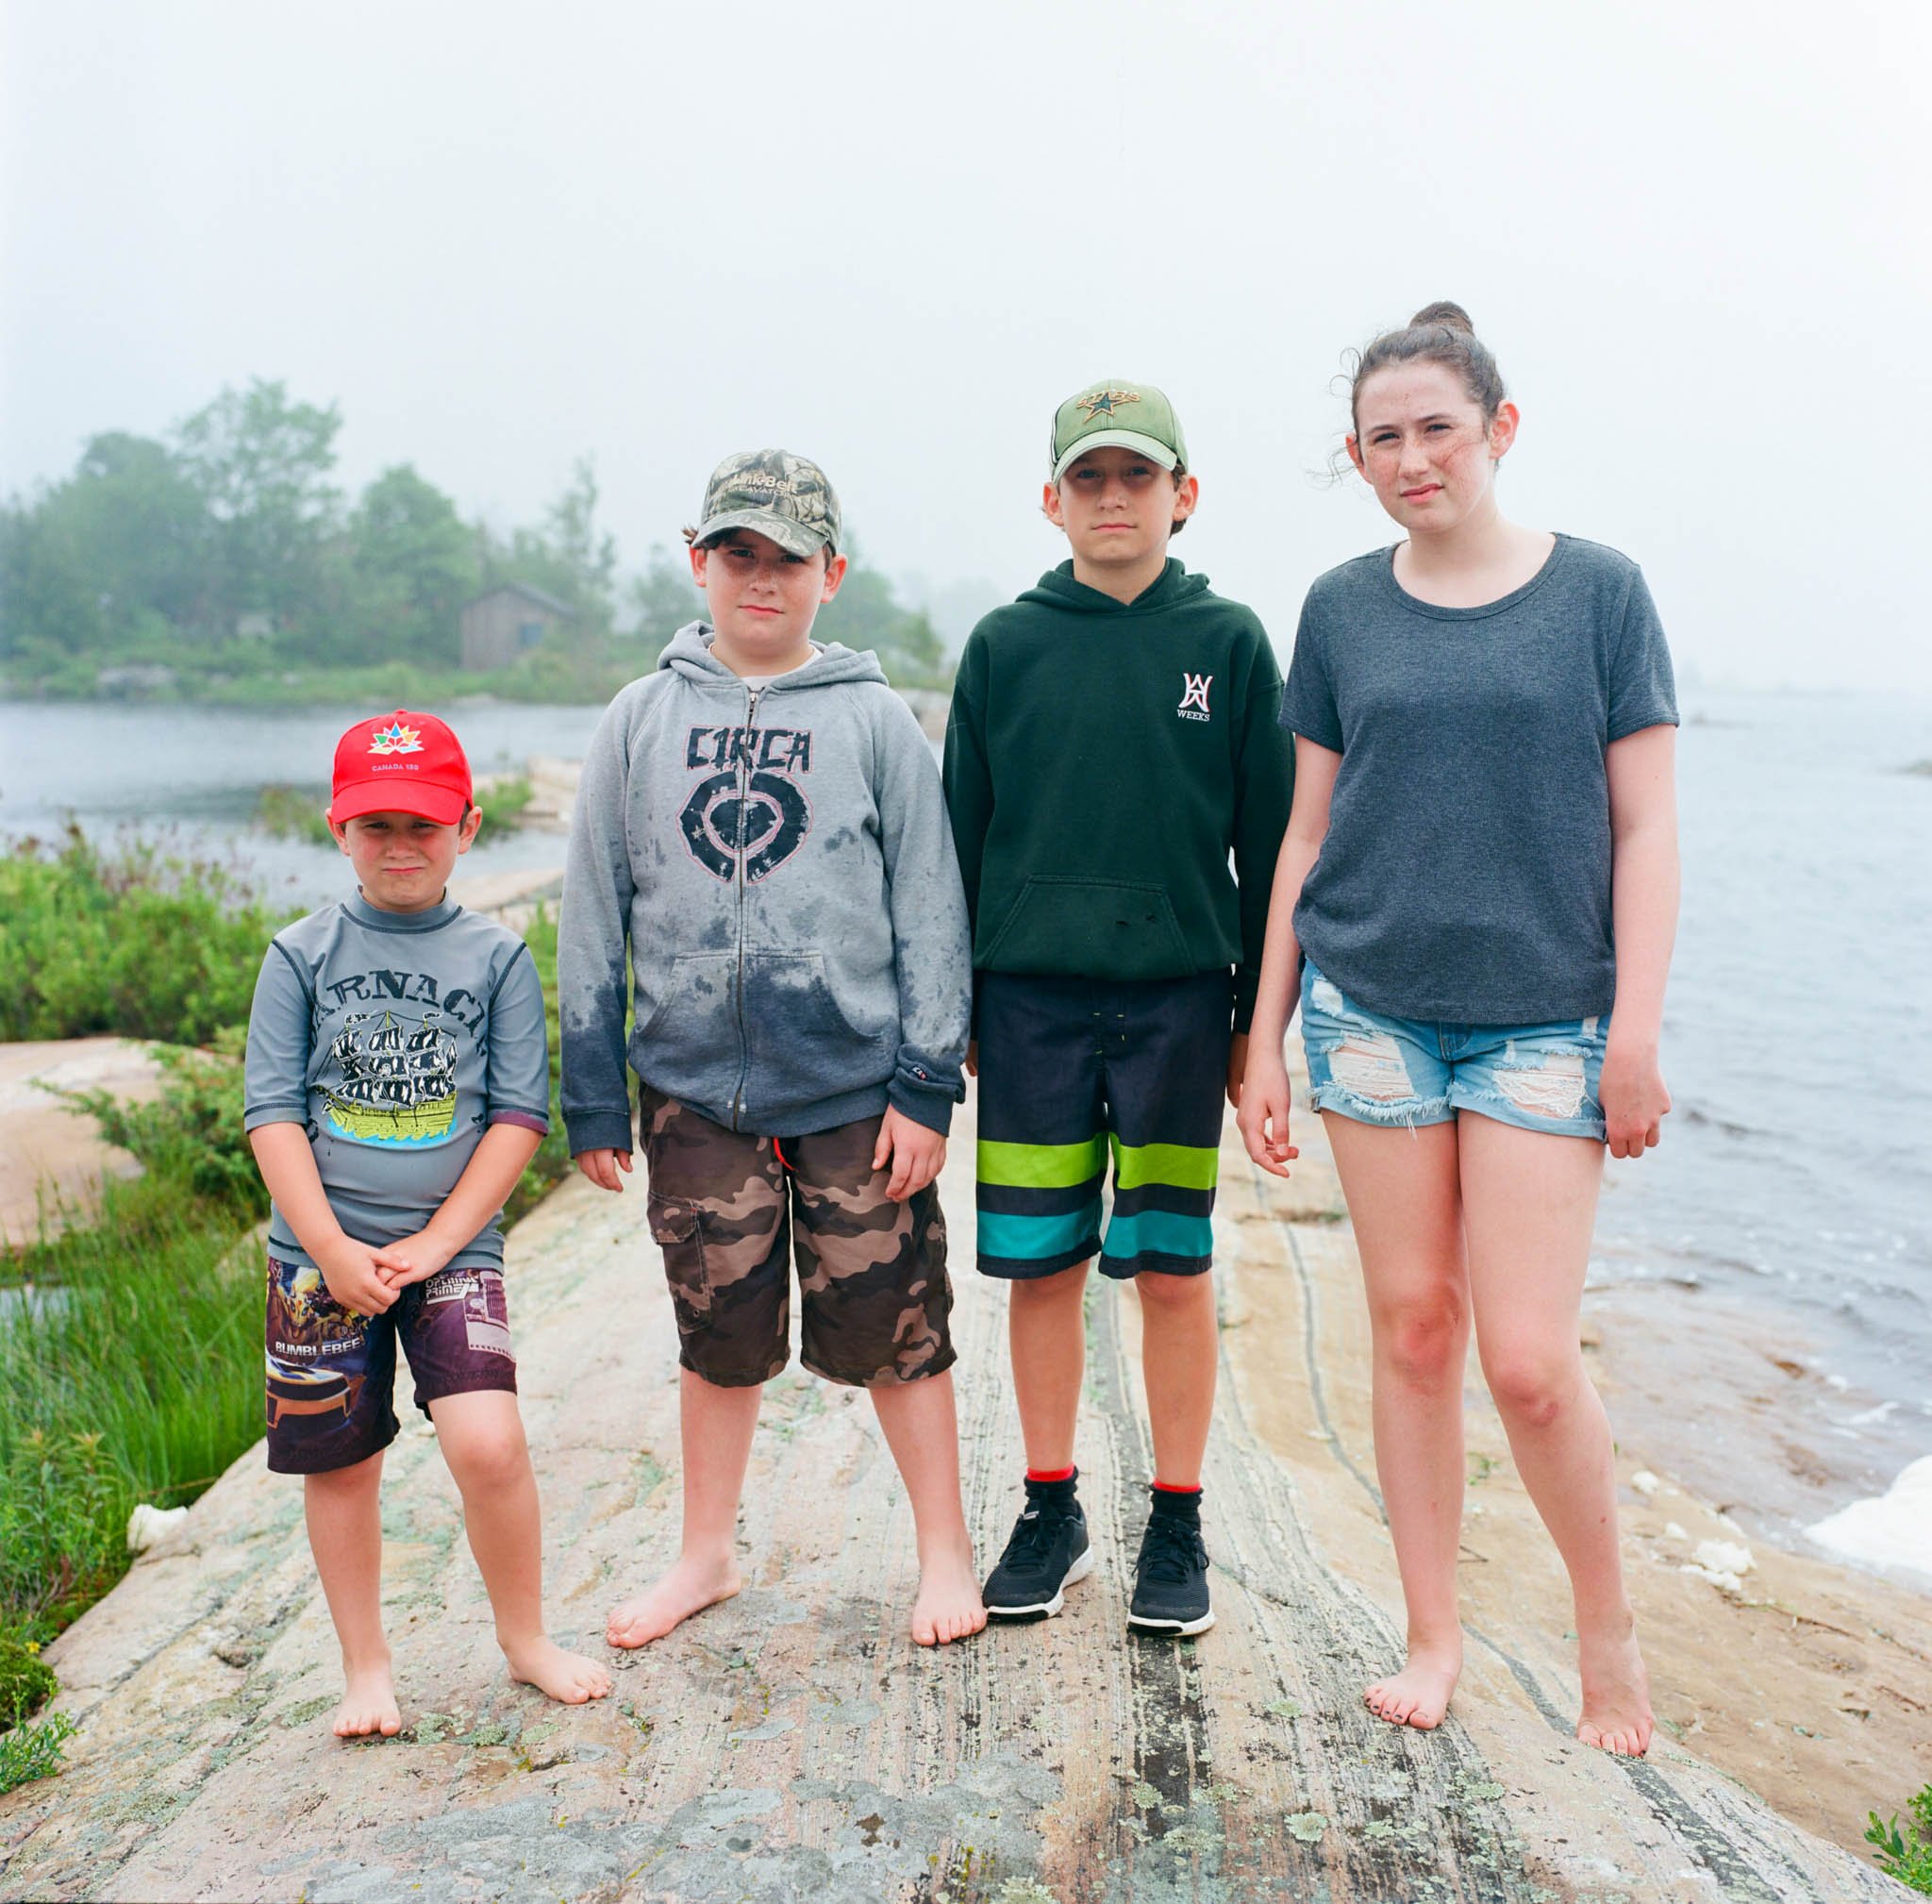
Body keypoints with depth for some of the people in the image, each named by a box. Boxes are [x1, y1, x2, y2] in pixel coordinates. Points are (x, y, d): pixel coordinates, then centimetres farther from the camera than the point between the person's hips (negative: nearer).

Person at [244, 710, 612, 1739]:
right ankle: (366, 1668, 27)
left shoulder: (497, 956, 0)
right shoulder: (302, 954, 0)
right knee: (343, 1463, 9)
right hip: (320, 1251, 1)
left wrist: (435, 1241, -10)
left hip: (453, 1246, -1)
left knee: (487, 1444, -13)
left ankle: (526, 1637, 11)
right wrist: (333, 1249, -12)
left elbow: (519, 1115, -3)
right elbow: (272, 1112, -3)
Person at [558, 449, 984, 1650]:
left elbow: (930, 911, 0)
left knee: (894, 1332, 5)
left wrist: (929, 1081, -6)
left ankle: (946, 1552, 23)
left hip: (855, 1088, -2)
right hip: (694, 1087, 2)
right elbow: (594, 917, 7)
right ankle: (709, 1553, 32)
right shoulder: (642, 719, 5)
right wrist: (593, 1095, 4)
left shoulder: (878, 721, 0)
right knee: (720, 1335, 13)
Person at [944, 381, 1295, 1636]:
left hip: (1178, 995, -1)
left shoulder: (1229, 644, 4)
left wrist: (1260, 1014, 2)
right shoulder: (1005, 647, 6)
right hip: (1030, 993, 1)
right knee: (1040, 1266, 7)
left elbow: (1268, 840, 5)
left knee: (1172, 1270, 4)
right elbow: (960, 834, 8)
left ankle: (1177, 1528, 19)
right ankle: (1052, 1513, 23)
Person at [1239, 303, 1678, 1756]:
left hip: (1543, 1015, -2)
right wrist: (1266, 1037, 8)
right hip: (1371, 1009, 2)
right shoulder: (1342, 610, 7)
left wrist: (1636, 1035, -7)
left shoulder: (1598, 591, 1)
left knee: (1530, 1359, -5)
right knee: (1413, 1326, 8)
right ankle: (1433, 1636, 24)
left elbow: (1645, 830, 0)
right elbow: (1308, 835, 10)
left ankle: (1611, 1631, 21)